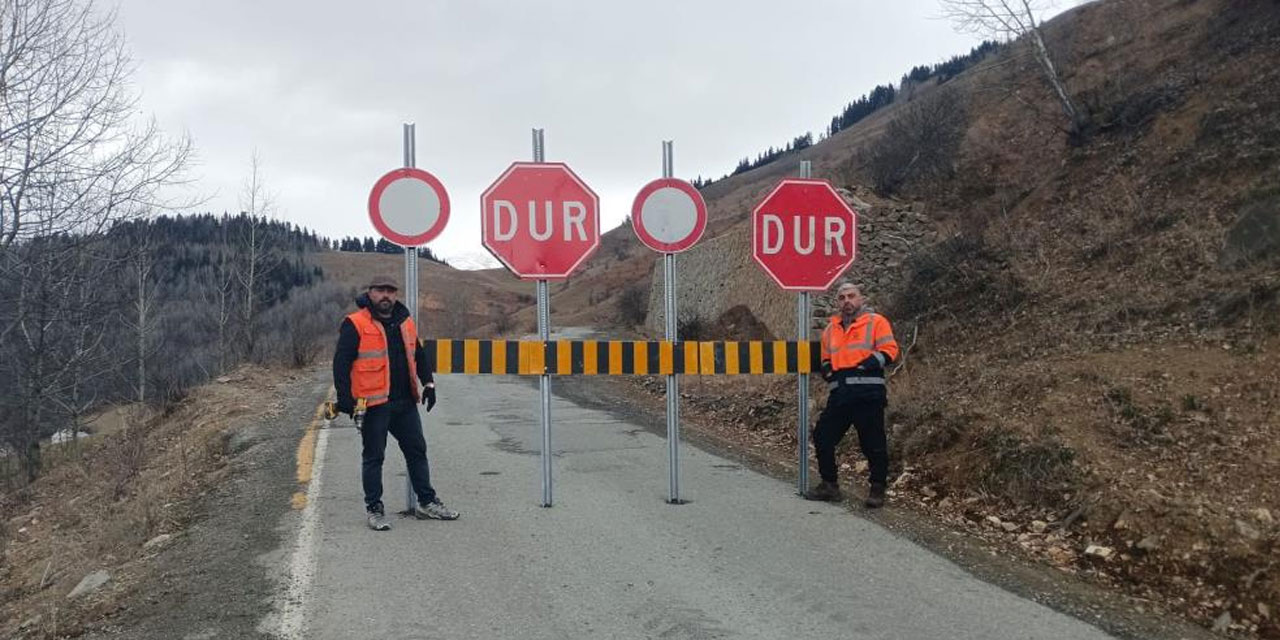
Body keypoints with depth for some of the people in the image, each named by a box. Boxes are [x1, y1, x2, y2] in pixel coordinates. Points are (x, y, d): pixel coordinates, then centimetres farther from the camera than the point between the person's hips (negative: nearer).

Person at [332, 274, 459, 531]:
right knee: (373, 456, 3)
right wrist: (345, 397, -16)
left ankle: (427, 502, 23)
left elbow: (419, 356, 22)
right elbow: (341, 362, -10)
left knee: (417, 451, 12)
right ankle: (374, 509, 14)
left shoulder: (405, 322, 12)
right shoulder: (355, 324, -7)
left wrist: (428, 383, 12)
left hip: (405, 402, 6)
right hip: (374, 403, -6)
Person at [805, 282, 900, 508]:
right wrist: (828, 371, 9)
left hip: (868, 392, -6)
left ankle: (878, 489, 11)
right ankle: (829, 485, 18)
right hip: (839, 393, 6)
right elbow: (826, 359, 30)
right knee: (822, 436, 5)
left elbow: (889, 350, -6)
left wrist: (865, 366, -15)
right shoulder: (831, 329, 20)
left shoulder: (876, 321, 3)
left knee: (873, 442, -2)